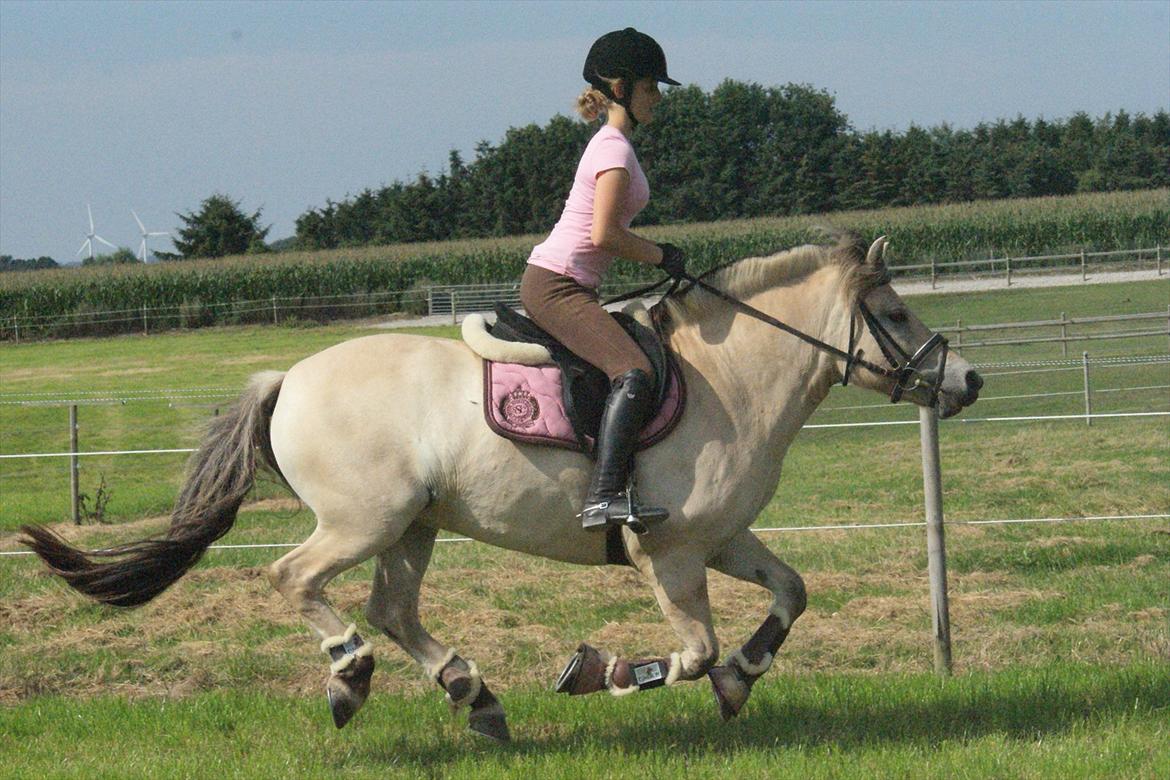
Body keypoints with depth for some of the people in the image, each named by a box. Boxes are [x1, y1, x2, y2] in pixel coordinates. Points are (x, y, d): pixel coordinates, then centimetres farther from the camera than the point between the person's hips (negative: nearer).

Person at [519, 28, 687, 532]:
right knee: (634, 372, -25)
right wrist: (662, 258, -7)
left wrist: (659, 259, 12)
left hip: (559, 284, 11)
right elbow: (605, 233, -20)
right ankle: (605, 496, -36)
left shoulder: (611, 145, 20)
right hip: (556, 284, -11)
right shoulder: (615, 149, -11)